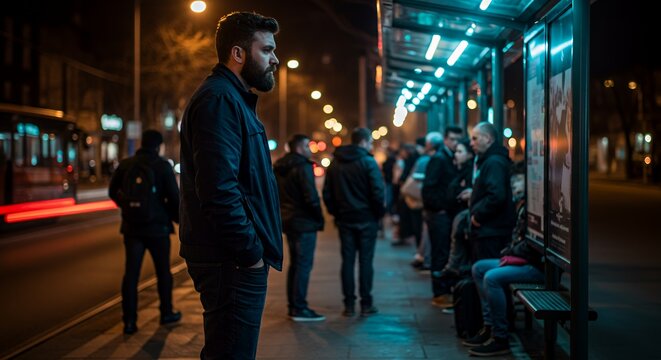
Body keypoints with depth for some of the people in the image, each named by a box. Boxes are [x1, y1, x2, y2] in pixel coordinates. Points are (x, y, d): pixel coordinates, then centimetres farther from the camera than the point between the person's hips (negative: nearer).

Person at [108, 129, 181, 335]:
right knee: (163, 272, 13)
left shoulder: (125, 165, 1)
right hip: (157, 227, -3)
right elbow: (174, 196, -11)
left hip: (131, 227, 3)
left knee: (130, 273, 4)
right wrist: (178, 218, 7)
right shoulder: (162, 166, -10)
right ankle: (166, 313, 24)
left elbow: (113, 192, 12)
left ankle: (129, 320, 0)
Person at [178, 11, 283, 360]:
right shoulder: (219, 99, -15)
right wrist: (251, 253, -18)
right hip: (233, 264, -11)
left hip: (237, 260, 11)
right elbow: (220, 191, -25)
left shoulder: (233, 99, 19)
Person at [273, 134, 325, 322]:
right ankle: (300, 308, -6)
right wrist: (319, 217, -7)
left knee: (295, 264, 16)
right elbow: (311, 197, -19)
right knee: (304, 265, -6)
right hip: (304, 223, -9)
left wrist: (284, 213, 17)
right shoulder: (303, 167, -14)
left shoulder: (279, 168, 13)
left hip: (288, 222, 9)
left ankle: (293, 306, 20)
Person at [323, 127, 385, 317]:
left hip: (344, 219, 4)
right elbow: (377, 193, -14)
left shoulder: (335, 164, 7)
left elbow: (327, 193, 8)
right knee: (365, 260, 2)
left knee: (347, 260, 7)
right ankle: (366, 304, 4)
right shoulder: (368, 162, -10)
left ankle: (349, 304, 7)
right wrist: (379, 213, 0)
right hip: (366, 219, -4)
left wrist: (336, 213, 14)